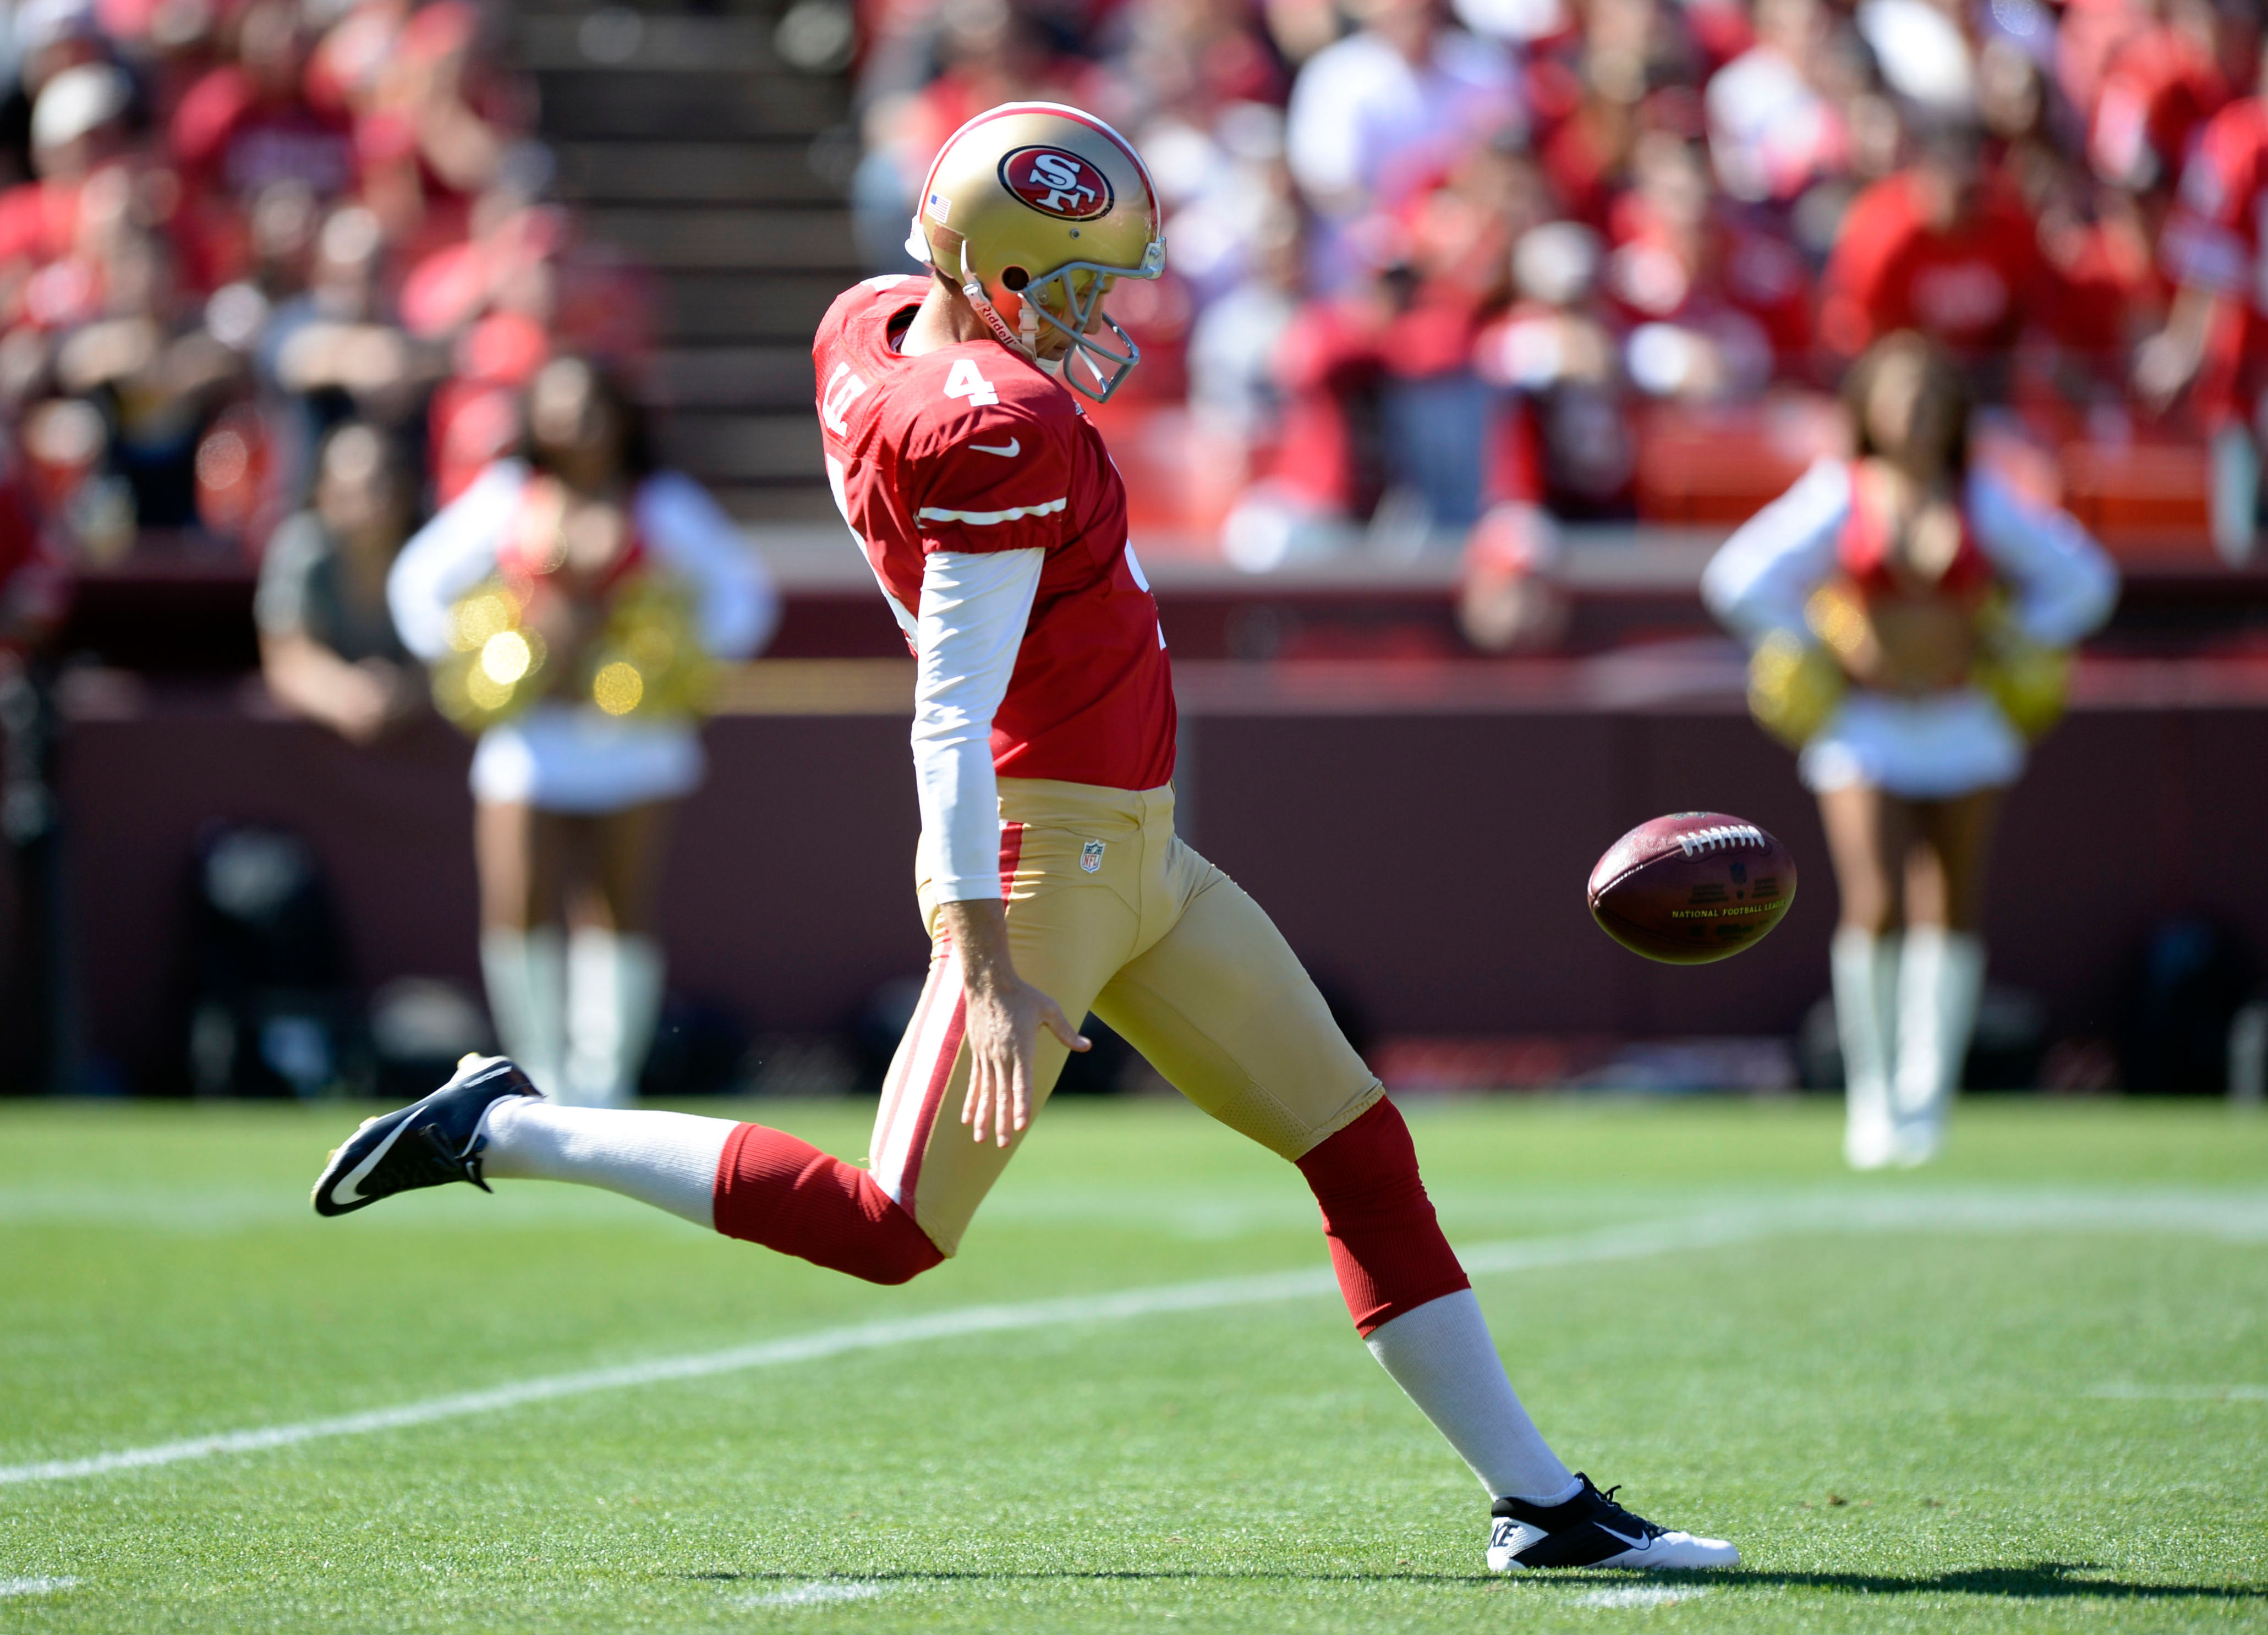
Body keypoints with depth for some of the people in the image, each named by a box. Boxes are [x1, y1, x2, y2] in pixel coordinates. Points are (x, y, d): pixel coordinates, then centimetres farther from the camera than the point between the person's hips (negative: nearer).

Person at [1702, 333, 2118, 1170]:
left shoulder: (1983, 502, 3)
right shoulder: (1838, 497, -2)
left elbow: (2083, 580, 12)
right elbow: (1739, 580, 1)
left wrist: (2003, 644, 6)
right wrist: (1832, 648, 1)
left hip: (1964, 726, 2)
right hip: (1866, 726, -2)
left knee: (1948, 912, -1)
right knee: (1875, 909, -14)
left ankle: (1926, 1097, 8)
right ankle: (1871, 1094, 1)